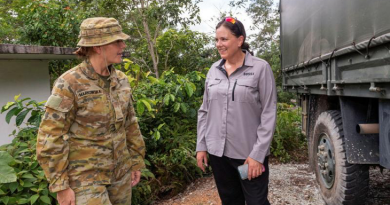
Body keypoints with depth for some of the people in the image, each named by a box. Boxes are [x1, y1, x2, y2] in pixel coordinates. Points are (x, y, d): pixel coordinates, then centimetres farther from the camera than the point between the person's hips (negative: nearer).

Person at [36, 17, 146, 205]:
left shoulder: (120, 80, -1)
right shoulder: (69, 84, -19)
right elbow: (50, 138, -16)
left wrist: (136, 162, 11)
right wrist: (60, 186, -14)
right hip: (84, 176, -6)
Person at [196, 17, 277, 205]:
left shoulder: (261, 68, -7)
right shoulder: (214, 70, 6)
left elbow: (268, 115, -9)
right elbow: (204, 111, 10)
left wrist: (258, 154, -13)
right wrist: (201, 146, 6)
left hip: (249, 153, -4)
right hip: (217, 152, 4)